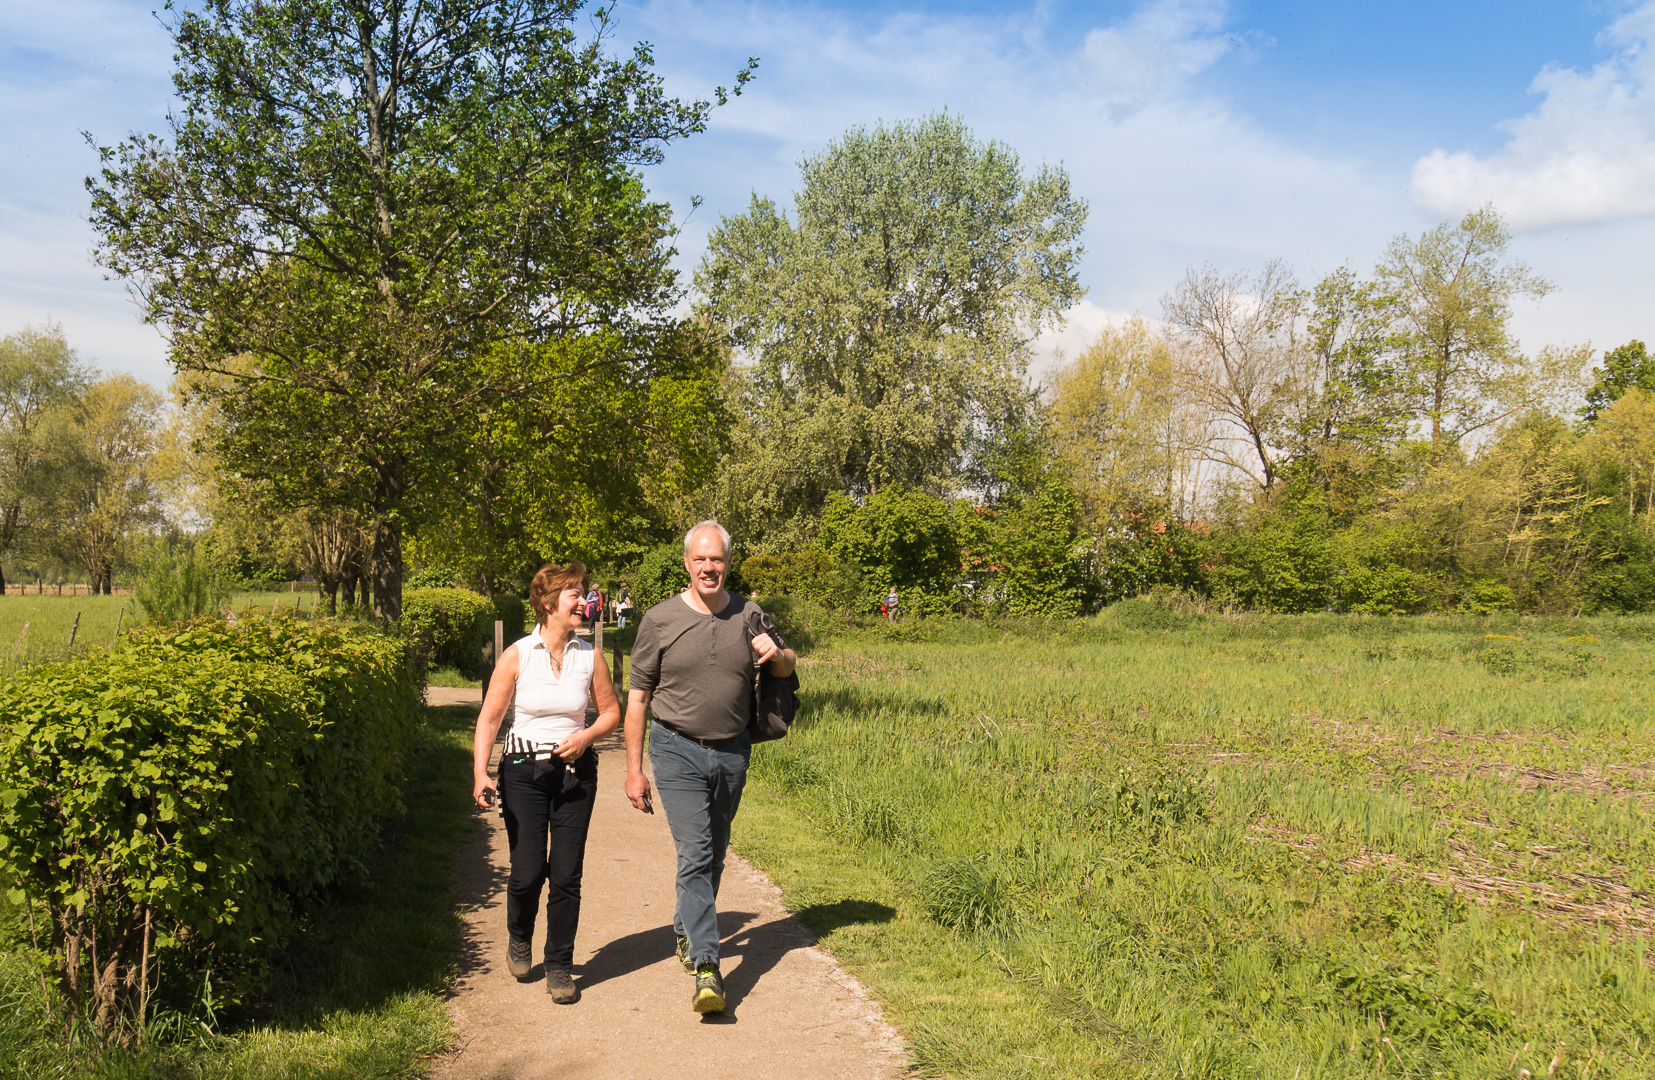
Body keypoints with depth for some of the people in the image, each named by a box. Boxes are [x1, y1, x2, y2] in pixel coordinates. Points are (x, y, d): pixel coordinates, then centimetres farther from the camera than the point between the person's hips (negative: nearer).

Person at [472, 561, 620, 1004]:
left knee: (566, 874, 0)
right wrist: (480, 773, -15)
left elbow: (611, 711, 12)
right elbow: (488, 719, -4)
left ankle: (559, 967, 16)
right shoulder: (517, 656, -5)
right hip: (524, 771, -2)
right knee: (528, 871, -3)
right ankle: (519, 938, 29)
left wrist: (585, 737, -7)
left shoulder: (589, 656, 2)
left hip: (575, 771, 2)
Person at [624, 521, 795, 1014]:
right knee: (694, 854, -15)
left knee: (713, 857, 15)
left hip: (732, 753, 3)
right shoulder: (660, 620, -5)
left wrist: (777, 654, -8)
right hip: (678, 751, -3)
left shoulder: (749, 616, 3)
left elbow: (787, 669, 17)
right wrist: (634, 768, -3)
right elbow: (637, 697, 0)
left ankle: (687, 932, 39)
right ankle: (705, 966, -17)